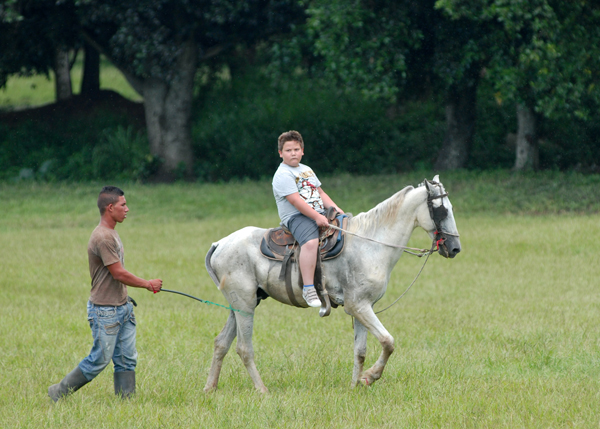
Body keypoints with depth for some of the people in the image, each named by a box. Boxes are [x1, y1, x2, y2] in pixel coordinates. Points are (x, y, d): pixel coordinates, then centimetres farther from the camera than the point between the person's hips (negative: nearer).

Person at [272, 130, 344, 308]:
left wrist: (335, 209, 8)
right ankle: (308, 289, -39)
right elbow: (295, 200, -17)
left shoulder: (307, 170, 22)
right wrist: (316, 217, -24)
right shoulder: (283, 175, -7)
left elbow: (320, 193, 24)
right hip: (296, 217, -9)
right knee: (311, 241, -36)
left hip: (319, 215, 9)